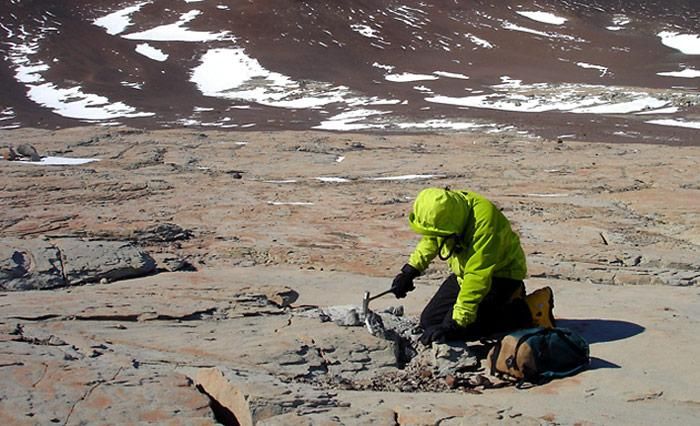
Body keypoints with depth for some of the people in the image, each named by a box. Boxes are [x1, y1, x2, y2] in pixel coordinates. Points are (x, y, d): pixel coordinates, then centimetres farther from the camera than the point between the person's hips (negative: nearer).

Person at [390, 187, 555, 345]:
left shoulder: (484, 221, -36)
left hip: (500, 274, -8)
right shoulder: (441, 210, -13)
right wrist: (410, 270, 4)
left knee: (455, 329, -22)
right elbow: (431, 239, 13)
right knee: (429, 321, 4)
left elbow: (478, 276, -37)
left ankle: (529, 310, -8)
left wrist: (455, 322, -38)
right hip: (464, 272, 8)